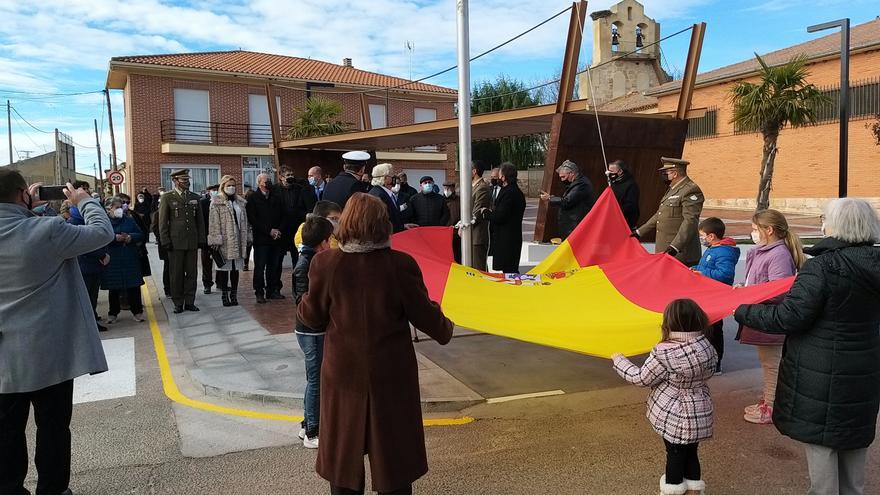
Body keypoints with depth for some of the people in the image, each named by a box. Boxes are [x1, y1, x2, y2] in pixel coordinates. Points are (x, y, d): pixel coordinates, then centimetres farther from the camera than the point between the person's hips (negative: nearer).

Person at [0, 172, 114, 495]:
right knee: (53, 427, 10)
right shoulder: (47, 231, -21)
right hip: (49, 351, -5)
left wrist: (28, 208, 10)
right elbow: (103, 232, -12)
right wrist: (84, 201, 3)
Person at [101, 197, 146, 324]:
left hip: (130, 260, 2)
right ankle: (113, 313, 20)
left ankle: (137, 311, 12)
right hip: (112, 261, -2)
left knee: (134, 287, 3)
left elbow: (140, 234, 7)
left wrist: (130, 237, -12)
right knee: (113, 289, 7)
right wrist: (116, 238, -23)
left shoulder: (129, 220, 9)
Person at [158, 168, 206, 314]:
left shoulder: (194, 197, 11)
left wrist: (201, 238, 7)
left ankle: (189, 302, 14)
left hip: (192, 242, 3)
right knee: (176, 274, 3)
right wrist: (165, 241, -6)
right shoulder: (167, 197, 0)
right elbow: (163, 221, -1)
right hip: (175, 242, -3)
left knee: (192, 273, 5)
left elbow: (200, 220, 14)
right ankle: (178, 303, 11)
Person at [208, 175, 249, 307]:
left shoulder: (241, 202, 14)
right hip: (225, 241, -5)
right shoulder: (217, 202, -3)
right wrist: (216, 239, -14)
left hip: (238, 240, 5)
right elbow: (214, 222, -8)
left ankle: (234, 294, 16)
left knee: (235, 268, 9)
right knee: (224, 268, 0)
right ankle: (224, 295, 8)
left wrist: (246, 236, 12)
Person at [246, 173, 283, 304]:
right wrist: (269, 231, -11)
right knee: (260, 267, -2)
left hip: (276, 238, 4)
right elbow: (252, 220, -6)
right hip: (261, 238, -4)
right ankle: (259, 293, 4)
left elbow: (281, 217, 15)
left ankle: (272, 291, 14)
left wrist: (278, 230, -3)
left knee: (274, 266, 6)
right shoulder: (253, 198, 0)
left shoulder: (276, 198, 14)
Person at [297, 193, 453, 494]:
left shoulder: (325, 262, -12)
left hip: (344, 372, 1)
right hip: (391, 374, -1)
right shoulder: (401, 264, -15)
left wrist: (301, 307, 20)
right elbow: (424, 315, -6)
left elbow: (313, 317, -2)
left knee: (344, 451, 18)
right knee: (393, 452, 16)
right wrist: (444, 329, 15)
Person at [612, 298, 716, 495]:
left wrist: (619, 360, -3)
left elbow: (641, 378, -15)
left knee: (675, 455, 12)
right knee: (691, 453, 20)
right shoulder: (707, 347, -8)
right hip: (699, 414, 5)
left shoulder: (664, 353, -26)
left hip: (674, 417, -5)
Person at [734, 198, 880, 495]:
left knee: (820, 442, 8)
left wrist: (742, 311, -10)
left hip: (822, 374, -7)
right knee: (855, 439, 23)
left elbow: (788, 318, -23)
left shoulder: (823, 267, -23)